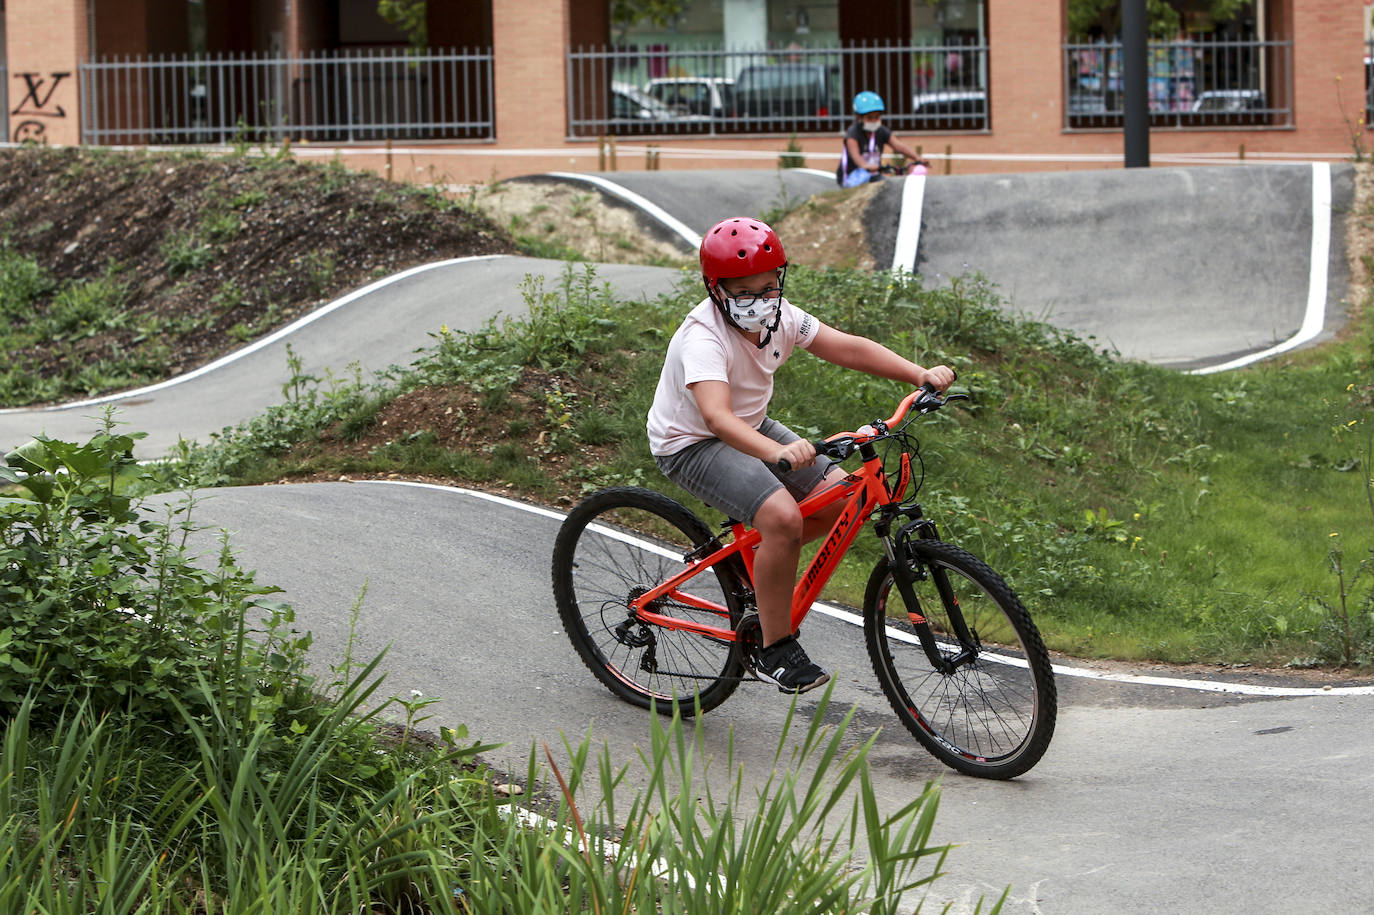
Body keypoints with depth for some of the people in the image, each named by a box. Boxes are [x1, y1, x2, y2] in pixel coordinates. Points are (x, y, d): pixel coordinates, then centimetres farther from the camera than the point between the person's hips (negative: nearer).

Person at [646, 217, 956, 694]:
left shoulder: (780, 317, -8)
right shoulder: (703, 338, -31)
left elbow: (849, 348, -11)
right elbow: (717, 415, -46)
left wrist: (920, 374, -24)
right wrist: (777, 452, -62)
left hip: (750, 430, 8)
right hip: (692, 444, -8)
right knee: (782, 515, -29)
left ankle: (753, 563, 17)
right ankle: (775, 650, -16)